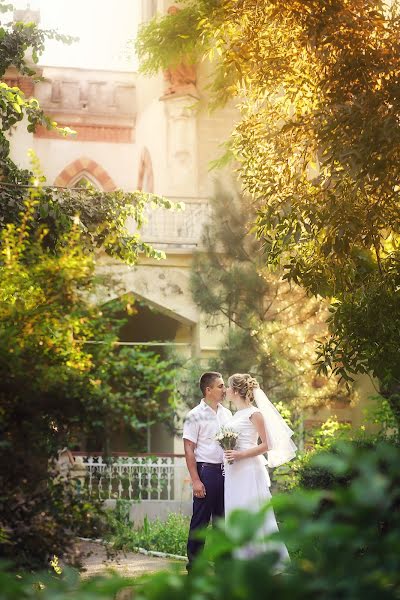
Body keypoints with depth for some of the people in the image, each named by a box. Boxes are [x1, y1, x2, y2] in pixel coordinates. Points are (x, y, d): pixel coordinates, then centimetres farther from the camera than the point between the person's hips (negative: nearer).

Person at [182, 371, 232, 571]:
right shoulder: (195, 416, -7)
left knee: (222, 518, 11)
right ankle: (194, 564, 7)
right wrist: (195, 480, -14)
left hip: (225, 470, 6)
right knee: (200, 519, -1)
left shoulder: (226, 414, 12)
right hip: (206, 470, -6)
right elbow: (189, 449, -9)